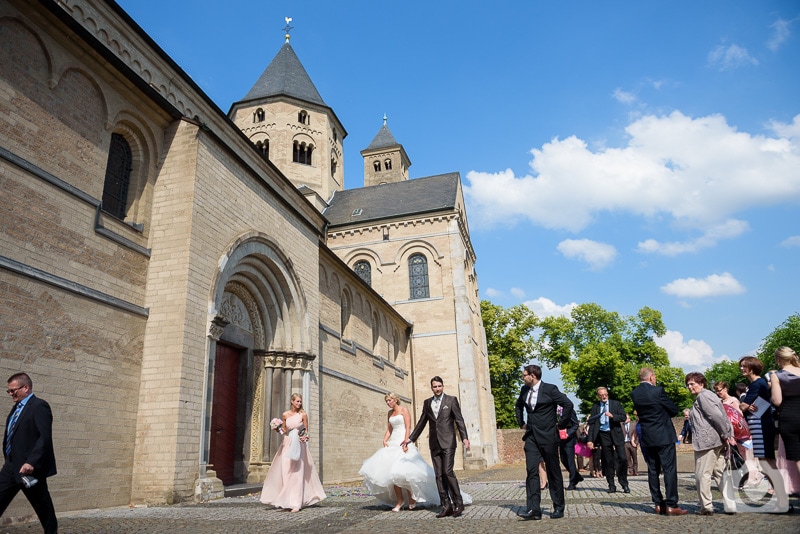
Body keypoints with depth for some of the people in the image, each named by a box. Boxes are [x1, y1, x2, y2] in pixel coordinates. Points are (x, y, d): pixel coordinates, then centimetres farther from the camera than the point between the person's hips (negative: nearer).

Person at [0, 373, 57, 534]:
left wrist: (31, 462, -28)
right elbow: (13, 436, 19)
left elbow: (45, 437, -22)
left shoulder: (39, 406, -13)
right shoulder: (17, 407, 15)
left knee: (43, 508, 4)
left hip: (29, 467, -8)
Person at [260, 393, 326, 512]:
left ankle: (296, 503, -4)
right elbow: (284, 430, 16)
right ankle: (285, 501, 15)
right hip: (287, 445, 3)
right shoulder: (285, 415, 6)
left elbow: (306, 431, 3)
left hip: (298, 445, -3)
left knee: (297, 473, -6)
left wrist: (305, 437, -17)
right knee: (285, 473, 1)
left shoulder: (303, 414, -1)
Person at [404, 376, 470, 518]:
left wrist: (464, 438, -14)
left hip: (448, 442, -4)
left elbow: (459, 420, -3)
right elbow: (421, 422, 19)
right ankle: (446, 506, 8)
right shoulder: (427, 403, 12)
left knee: (448, 471, -14)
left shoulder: (451, 400, 1)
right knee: (439, 475, 3)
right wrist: (411, 438, 21)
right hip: (434, 444, 5)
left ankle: (458, 503, -1)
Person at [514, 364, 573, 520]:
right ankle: (533, 509, -5)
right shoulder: (524, 390, 8)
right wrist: (521, 423, 17)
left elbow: (568, 404, -15)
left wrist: (561, 424, -10)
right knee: (531, 471, -5)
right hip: (531, 437, 5)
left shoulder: (550, 389, -12)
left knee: (553, 473, 6)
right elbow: (518, 406, 26)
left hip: (548, 437, -5)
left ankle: (559, 508, 19)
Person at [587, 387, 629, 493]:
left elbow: (623, 417, -1)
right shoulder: (595, 407, 7)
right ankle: (611, 485, 13)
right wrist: (590, 439, -3)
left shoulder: (615, 403, 6)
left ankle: (624, 484, 11)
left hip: (616, 434, -1)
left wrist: (612, 416, -18)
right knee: (608, 461, 4)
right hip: (603, 435, 1)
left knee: (622, 459, -6)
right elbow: (592, 424, 4)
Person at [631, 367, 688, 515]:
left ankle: (658, 504, 14)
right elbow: (674, 410, -5)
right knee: (669, 470, -1)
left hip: (647, 437, 5)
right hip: (664, 436, -5)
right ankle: (671, 505, -2)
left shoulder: (634, 393, 1)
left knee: (653, 470, 10)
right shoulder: (658, 391, -15)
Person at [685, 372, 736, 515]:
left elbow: (717, 416, -20)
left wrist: (726, 435, -13)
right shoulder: (708, 395, 19)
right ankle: (730, 506, 10)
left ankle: (706, 507, 4)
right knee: (720, 473, 11)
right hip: (718, 441, 10)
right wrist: (729, 436, 9)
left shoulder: (702, 397, -11)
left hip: (706, 441, -10)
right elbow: (722, 417, 16)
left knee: (702, 475, -2)